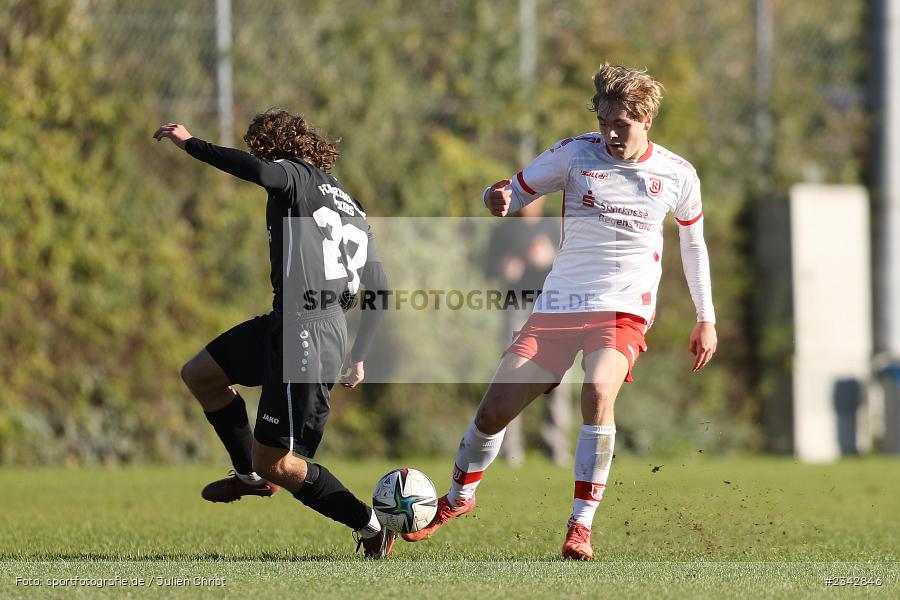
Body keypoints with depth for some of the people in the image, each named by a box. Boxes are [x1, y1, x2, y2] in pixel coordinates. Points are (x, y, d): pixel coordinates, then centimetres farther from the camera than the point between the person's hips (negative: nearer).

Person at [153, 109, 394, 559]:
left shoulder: (299, 178, -3)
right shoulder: (351, 210, 22)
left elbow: (259, 170, -28)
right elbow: (381, 290, 22)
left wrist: (191, 144, -19)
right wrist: (358, 356, 31)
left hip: (305, 340, -9)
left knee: (275, 463, -2)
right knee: (198, 375, 21)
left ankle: (370, 527, 6)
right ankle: (251, 474, 30)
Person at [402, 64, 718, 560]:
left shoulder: (677, 175, 2)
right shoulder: (576, 153, -1)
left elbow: (693, 243, 17)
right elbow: (514, 191, 3)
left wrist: (706, 319, 16)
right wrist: (499, 198, -22)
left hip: (624, 310, -2)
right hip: (558, 306, 2)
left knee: (598, 392, -32)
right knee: (494, 409, 0)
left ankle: (581, 526, -24)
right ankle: (458, 498, 31)